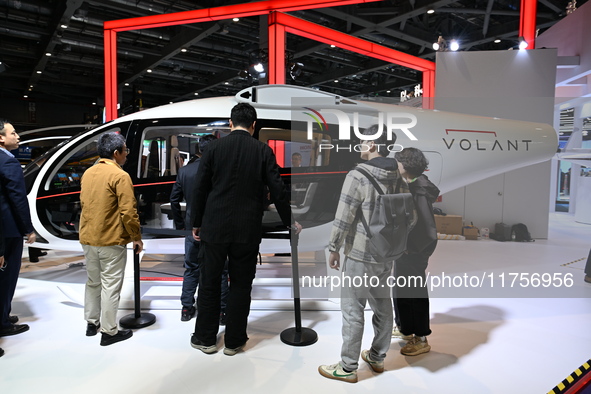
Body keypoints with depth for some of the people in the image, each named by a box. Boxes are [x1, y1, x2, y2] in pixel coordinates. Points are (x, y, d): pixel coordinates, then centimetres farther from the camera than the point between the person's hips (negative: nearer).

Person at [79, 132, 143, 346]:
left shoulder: (88, 173, 8)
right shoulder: (120, 176, -16)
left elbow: (84, 203, 17)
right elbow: (128, 211, -19)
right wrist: (136, 238, -9)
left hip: (88, 238, 8)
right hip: (111, 240, -8)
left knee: (93, 282, 20)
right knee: (110, 286, 2)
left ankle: (92, 323, 32)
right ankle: (109, 332, 10)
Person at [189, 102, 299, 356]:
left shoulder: (214, 147, 0)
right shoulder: (263, 151, -2)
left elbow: (201, 189, 1)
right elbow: (277, 190, -3)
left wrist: (196, 224, 12)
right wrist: (290, 221, 9)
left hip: (215, 227, 1)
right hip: (247, 230, 0)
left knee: (209, 284, 13)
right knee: (241, 286, 11)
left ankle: (206, 339, 25)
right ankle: (234, 341, 21)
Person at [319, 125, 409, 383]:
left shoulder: (357, 176, -19)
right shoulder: (399, 178, 3)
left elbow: (343, 218, -17)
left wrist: (334, 249, -6)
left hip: (360, 257, -7)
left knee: (353, 312, 4)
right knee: (383, 306, 19)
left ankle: (348, 368, 18)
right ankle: (377, 358, 36)